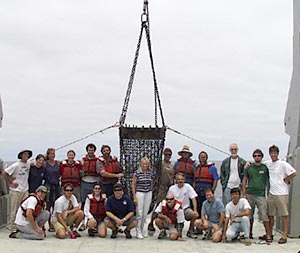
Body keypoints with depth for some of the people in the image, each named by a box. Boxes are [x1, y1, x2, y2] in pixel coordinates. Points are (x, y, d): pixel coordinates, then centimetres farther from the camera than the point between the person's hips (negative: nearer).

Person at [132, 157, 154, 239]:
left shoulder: (150, 173, 6)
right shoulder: (137, 173, -6)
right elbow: (133, 185, -6)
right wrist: (134, 197, -9)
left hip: (148, 194, 4)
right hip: (139, 193, -4)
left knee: (145, 214, 7)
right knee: (139, 213, -4)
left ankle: (142, 230, 18)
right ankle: (138, 232, 2)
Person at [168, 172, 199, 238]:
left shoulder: (187, 186, -5)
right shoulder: (172, 188, -2)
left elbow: (193, 198, -8)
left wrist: (195, 210, -17)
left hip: (185, 208, 1)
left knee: (195, 215, -30)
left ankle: (190, 231, -3)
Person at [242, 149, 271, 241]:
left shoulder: (265, 167, 5)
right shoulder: (249, 167, 7)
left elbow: (268, 180, 13)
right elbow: (244, 181, 9)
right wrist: (244, 194, 3)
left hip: (261, 195, -2)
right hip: (250, 194, 2)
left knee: (264, 215, -7)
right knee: (249, 215, 8)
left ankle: (268, 234, -2)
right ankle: (250, 233, 19)